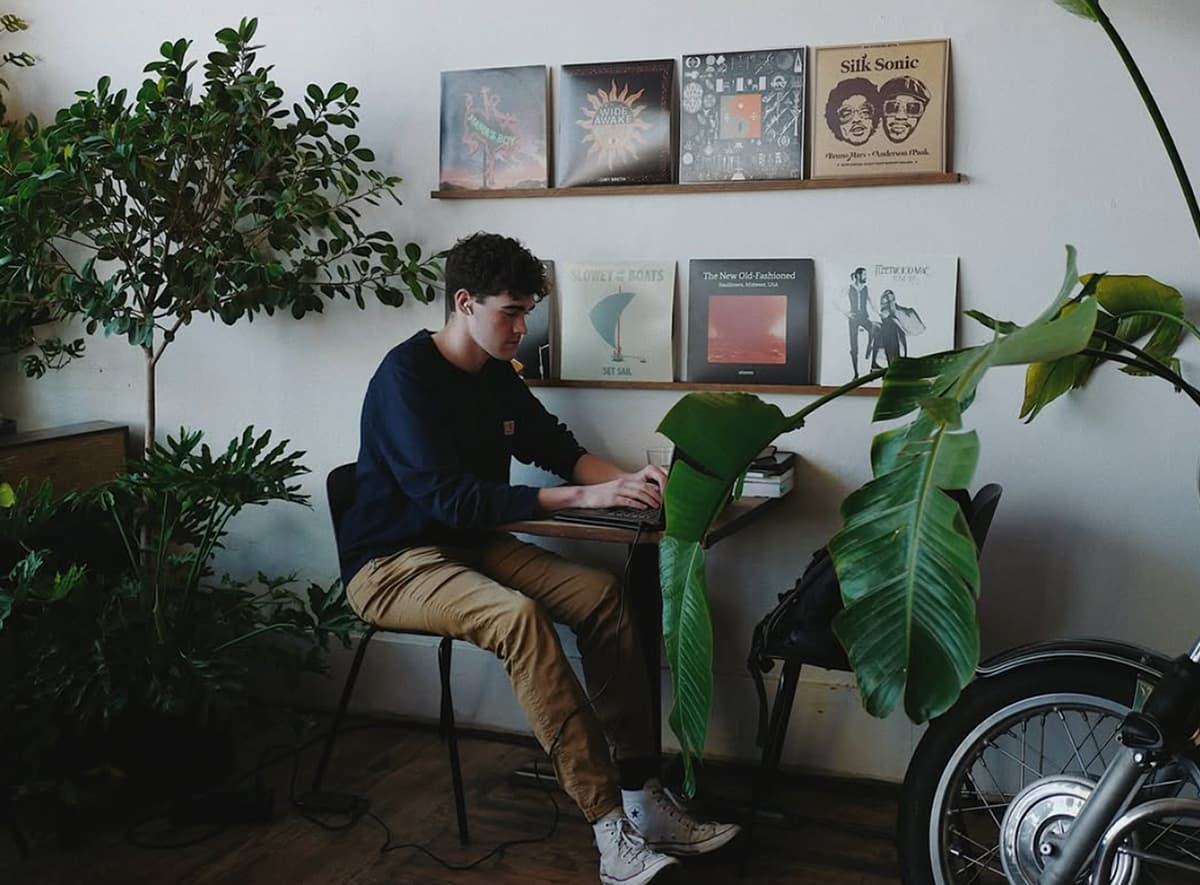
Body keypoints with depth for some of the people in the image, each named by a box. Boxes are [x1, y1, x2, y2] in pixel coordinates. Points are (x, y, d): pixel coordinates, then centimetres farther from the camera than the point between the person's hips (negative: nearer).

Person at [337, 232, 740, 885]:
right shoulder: (406, 377, -18)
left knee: (602, 593, -14)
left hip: (472, 546, 8)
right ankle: (611, 830, -32)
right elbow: (450, 497, -27)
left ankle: (643, 797, -15)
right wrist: (582, 498, -31)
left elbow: (559, 449, 13)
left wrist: (627, 481, -8)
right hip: (392, 563, -8)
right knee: (518, 616, -34)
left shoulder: (496, 376, 6)